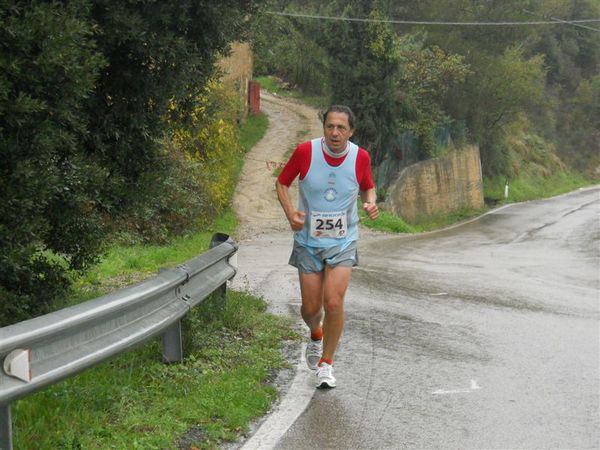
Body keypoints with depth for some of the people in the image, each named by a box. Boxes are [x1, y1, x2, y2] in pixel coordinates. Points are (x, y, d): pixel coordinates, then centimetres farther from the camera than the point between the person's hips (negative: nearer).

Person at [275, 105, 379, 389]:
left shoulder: (360, 157, -8)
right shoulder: (305, 151, -13)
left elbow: (368, 187, 12)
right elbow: (282, 183, 1)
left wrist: (371, 203, -11)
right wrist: (290, 213, -15)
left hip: (343, 242, 0)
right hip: (308, 241, 0)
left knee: (333, 302, -15)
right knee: (310, 308, 5)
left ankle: (326, 363, 6)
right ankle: (316, 336, 43)